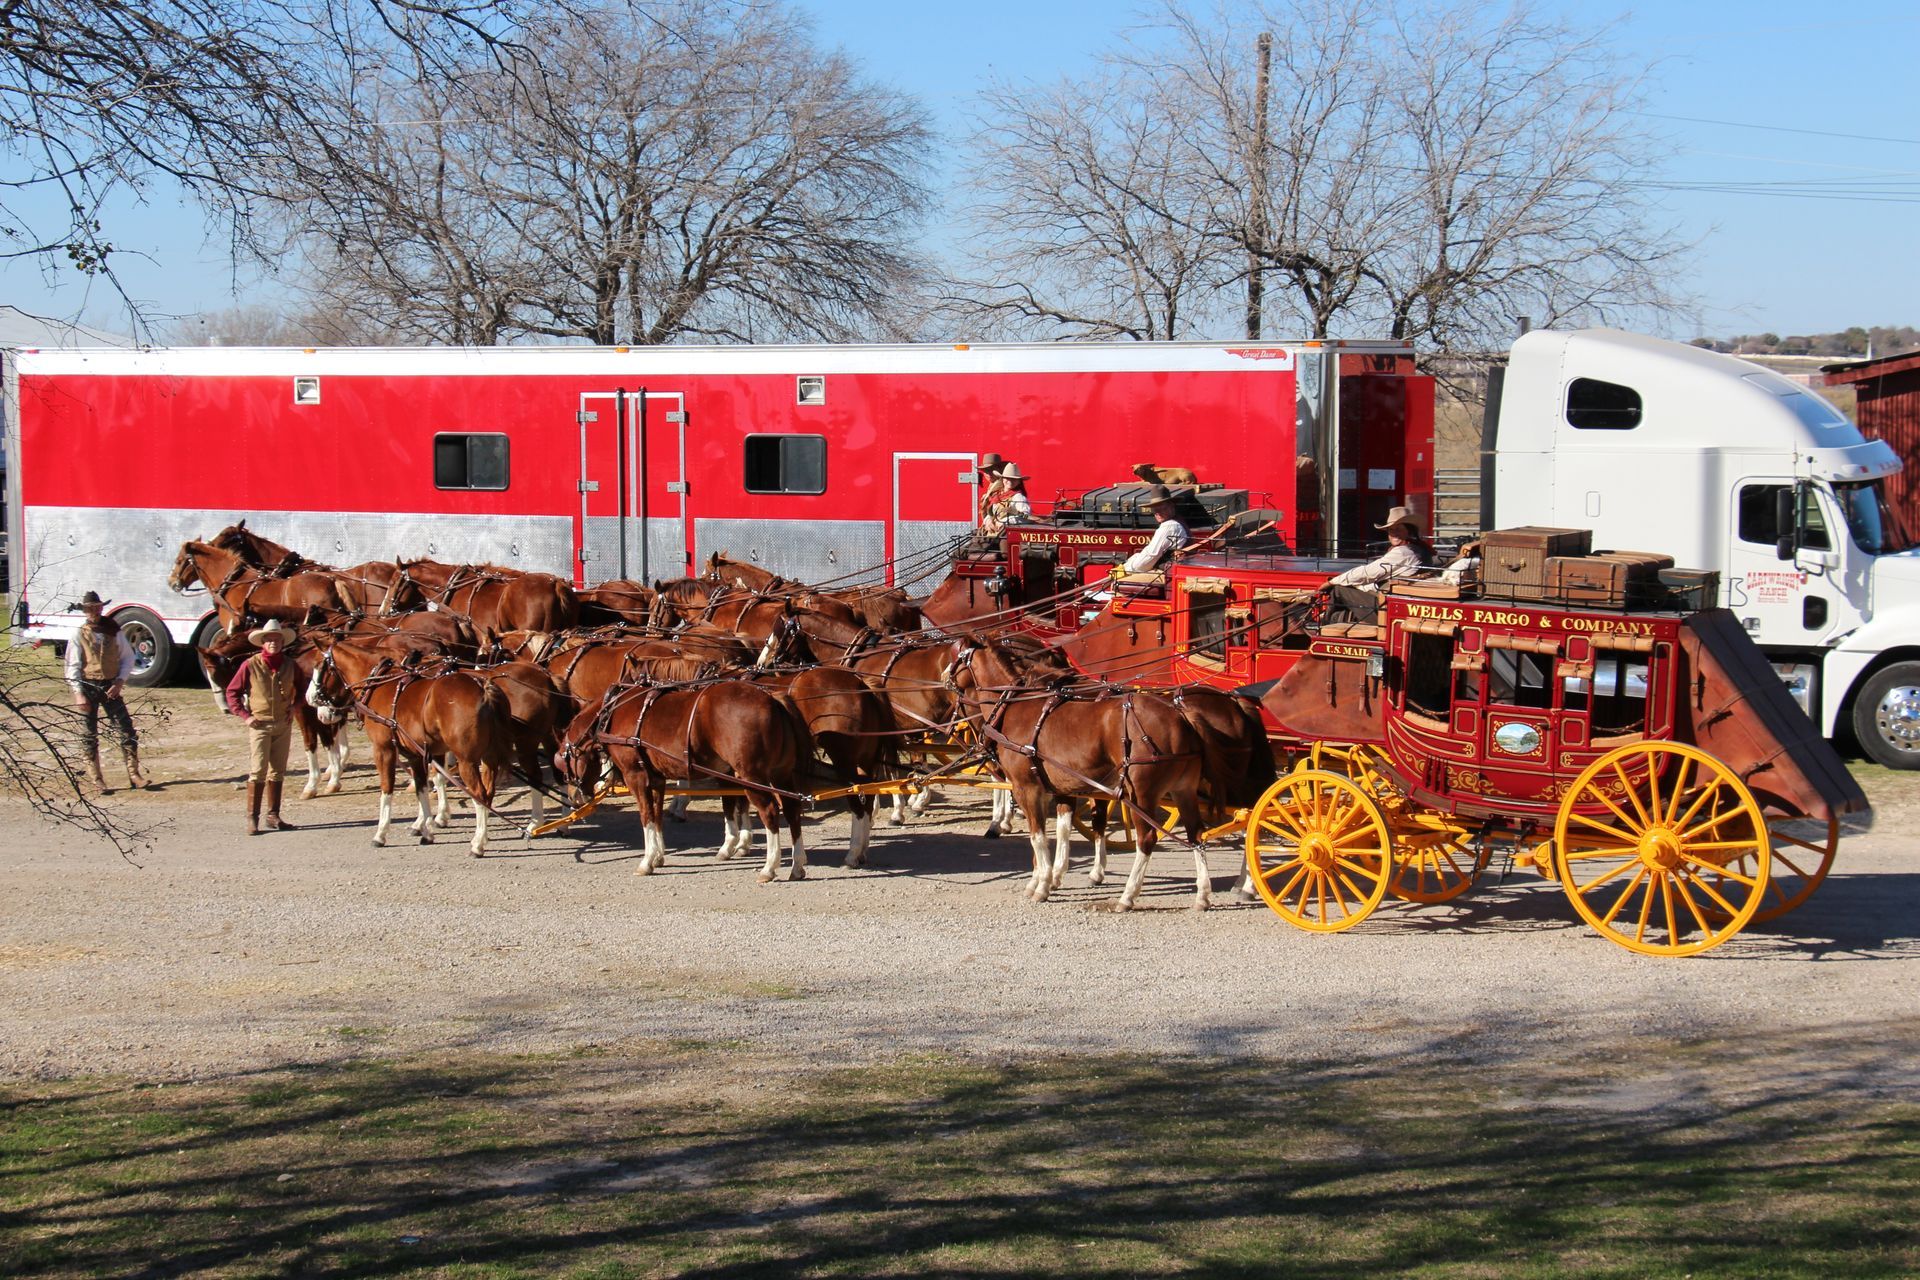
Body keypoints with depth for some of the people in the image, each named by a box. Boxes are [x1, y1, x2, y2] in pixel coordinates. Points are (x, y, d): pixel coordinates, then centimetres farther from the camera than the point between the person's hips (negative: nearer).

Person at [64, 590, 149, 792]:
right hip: (88, 686, -1)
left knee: (126, 730, -5)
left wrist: (120, 681, -6)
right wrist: (78, 693, -13)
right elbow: (73, 666, -4)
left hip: (111, 687, 1)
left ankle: (134, 775, 0)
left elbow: (128, 658, 7)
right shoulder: (79, 635, -1)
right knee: (89, 735, 2)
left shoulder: (114, 631, 3)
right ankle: (98, 780, 8)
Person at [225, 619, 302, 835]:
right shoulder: (250, 665, -7)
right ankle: (252, 818, -3)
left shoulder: (289, 665, 3)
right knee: (258, 771, -7)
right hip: (259, 724, -4)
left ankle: (273, 815, 18)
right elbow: (232, 691, -1)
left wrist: (293, 708, 5)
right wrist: (244, 715, -8)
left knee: (278, 771, 9)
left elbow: (299, 689, 20)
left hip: (283, 725, 4)